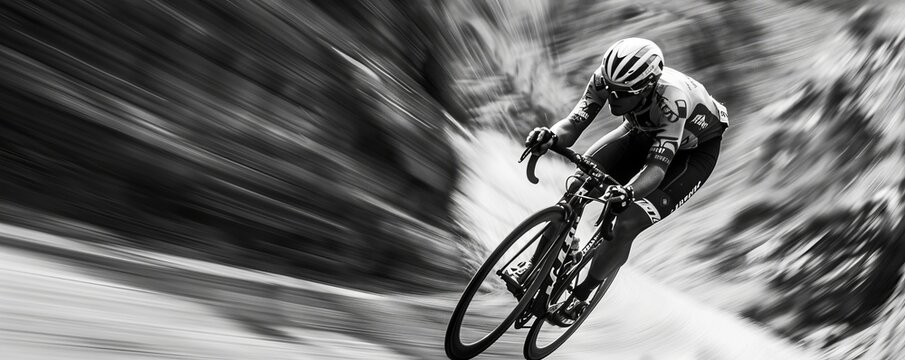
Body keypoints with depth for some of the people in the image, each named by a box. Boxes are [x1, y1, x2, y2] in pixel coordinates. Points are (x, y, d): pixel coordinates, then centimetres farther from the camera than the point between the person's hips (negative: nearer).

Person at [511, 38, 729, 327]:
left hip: (694, 149, -5)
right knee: (577, 186, -15)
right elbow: (574, 122, -29)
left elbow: (658, 166, -46)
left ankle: (580, 297, 3)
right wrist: (551, 136, -52)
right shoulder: (606, 78, -27)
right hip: (645, 130, 5)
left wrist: (628, 192, -66)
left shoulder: (672, 100, -42)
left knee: (627, 225, -21)